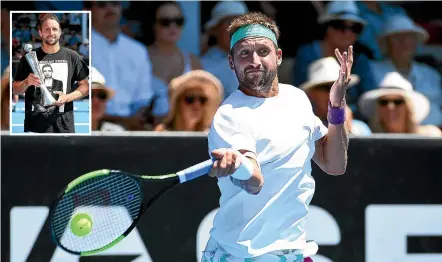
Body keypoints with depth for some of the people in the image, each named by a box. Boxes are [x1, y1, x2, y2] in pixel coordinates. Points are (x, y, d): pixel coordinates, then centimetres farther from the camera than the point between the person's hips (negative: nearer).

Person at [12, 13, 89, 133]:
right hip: (34, 125, 0)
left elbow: (85, 87, 10)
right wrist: (27, 82, -12)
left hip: (63, 125, 0)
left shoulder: (72, 57, 7)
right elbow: (15, 89, 11)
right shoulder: (29, 58, 6)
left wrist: (67, 97, -9)